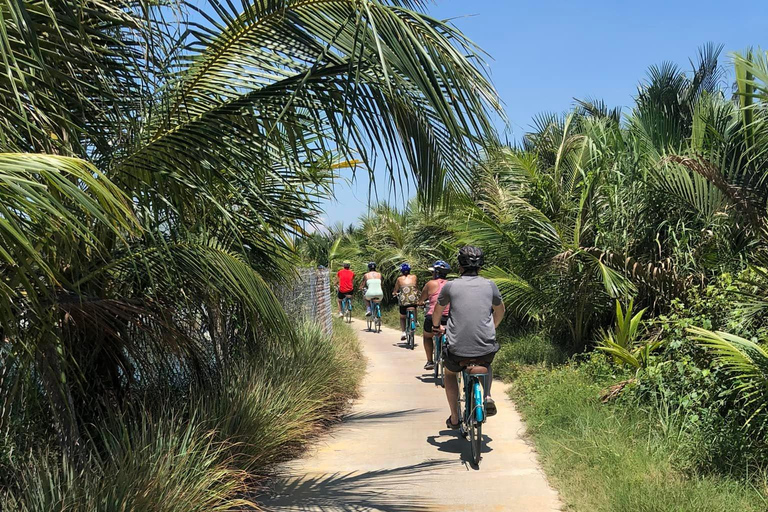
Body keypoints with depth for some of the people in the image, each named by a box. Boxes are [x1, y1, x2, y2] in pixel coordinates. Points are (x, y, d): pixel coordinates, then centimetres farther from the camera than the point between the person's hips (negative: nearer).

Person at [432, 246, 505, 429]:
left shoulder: (450, 286, 2)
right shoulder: (490, 285, 5)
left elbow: (438, 311, 21)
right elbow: (500, 311, 24)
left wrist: (436, 326, 43)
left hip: (458, 348, -1)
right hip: (485, 348, 1)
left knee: (450, 373, 31)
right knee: (486, 366, 36)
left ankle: (454, 418, 28)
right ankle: (487, 396, 10)